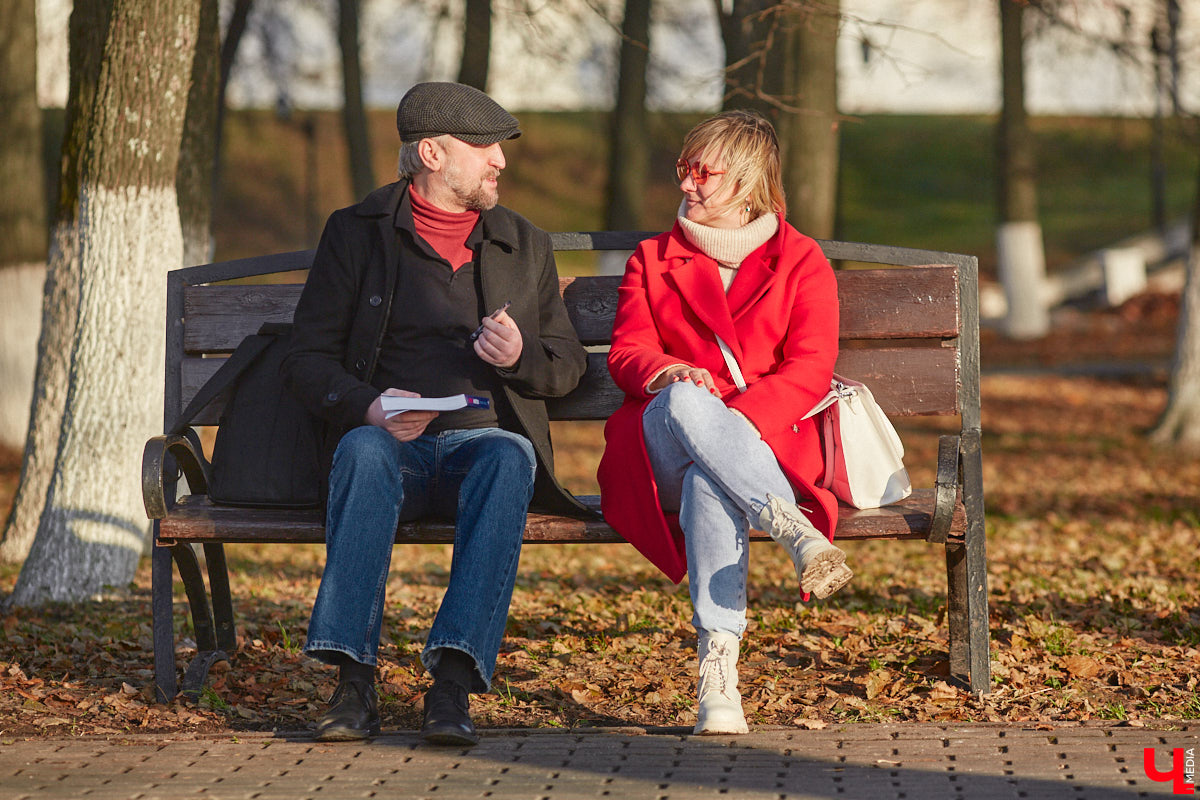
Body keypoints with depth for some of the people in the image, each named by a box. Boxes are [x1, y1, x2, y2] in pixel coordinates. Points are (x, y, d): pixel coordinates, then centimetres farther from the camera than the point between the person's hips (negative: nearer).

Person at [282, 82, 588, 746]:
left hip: (485, 440, 1)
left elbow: (569, 365, 21)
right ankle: (353, 683, -41)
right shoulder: (356, 233, 11)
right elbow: (307, 358, 6)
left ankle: (454, 683, -45)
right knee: (364, 450, -37)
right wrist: (367, 406, -15)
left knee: (509, 458, -36)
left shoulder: (526, 246, 20)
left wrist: (522, 356, -4)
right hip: (391, 443, -1)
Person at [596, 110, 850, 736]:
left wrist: (737, 416, -19)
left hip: (769, 439, -1)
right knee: (682, 403, -39)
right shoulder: (652, 261, 22)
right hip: (662, 451, 1)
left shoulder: (801, 262, 14)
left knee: (709, 482, -40)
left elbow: (810, 371, 0)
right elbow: (627, 354, 8)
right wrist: (668, 374, -18)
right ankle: (796, 532, -52)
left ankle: (718, 668, -52)